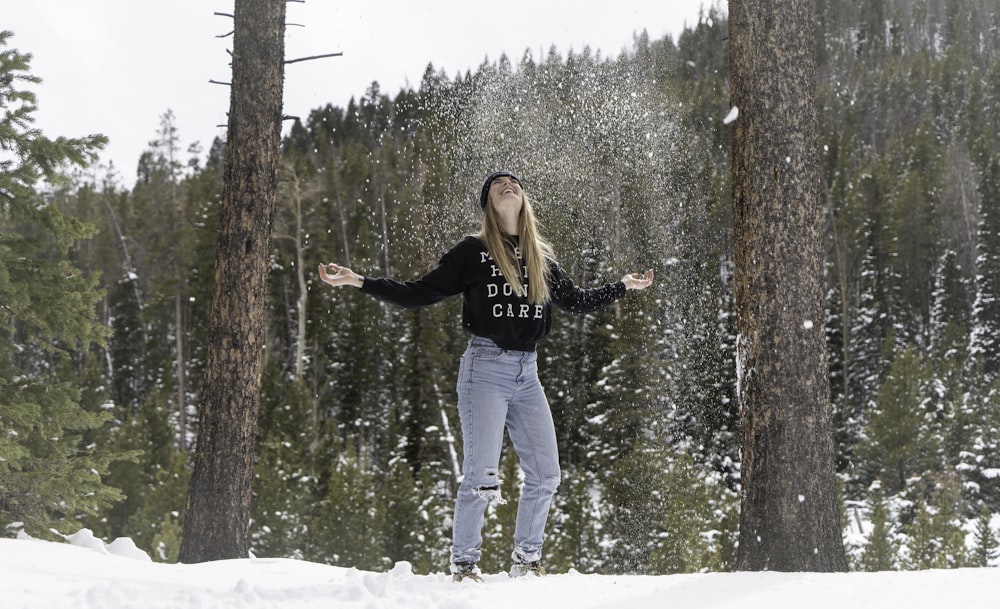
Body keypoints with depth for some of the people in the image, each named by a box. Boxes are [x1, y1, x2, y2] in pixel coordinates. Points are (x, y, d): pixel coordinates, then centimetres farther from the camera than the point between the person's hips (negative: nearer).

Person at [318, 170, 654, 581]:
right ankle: (464, 565, 5)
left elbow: (576, 301, 27)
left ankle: (527, 560, 18)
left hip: (527, 372, 5)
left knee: (546, 473, 3)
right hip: (486, 367, -5)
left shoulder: (542, 258, 15)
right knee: (481, 474, -10)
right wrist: (357, 281, -7)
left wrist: (624, 286, 31)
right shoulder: (473, 252, 1)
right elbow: (418, 294, 0)